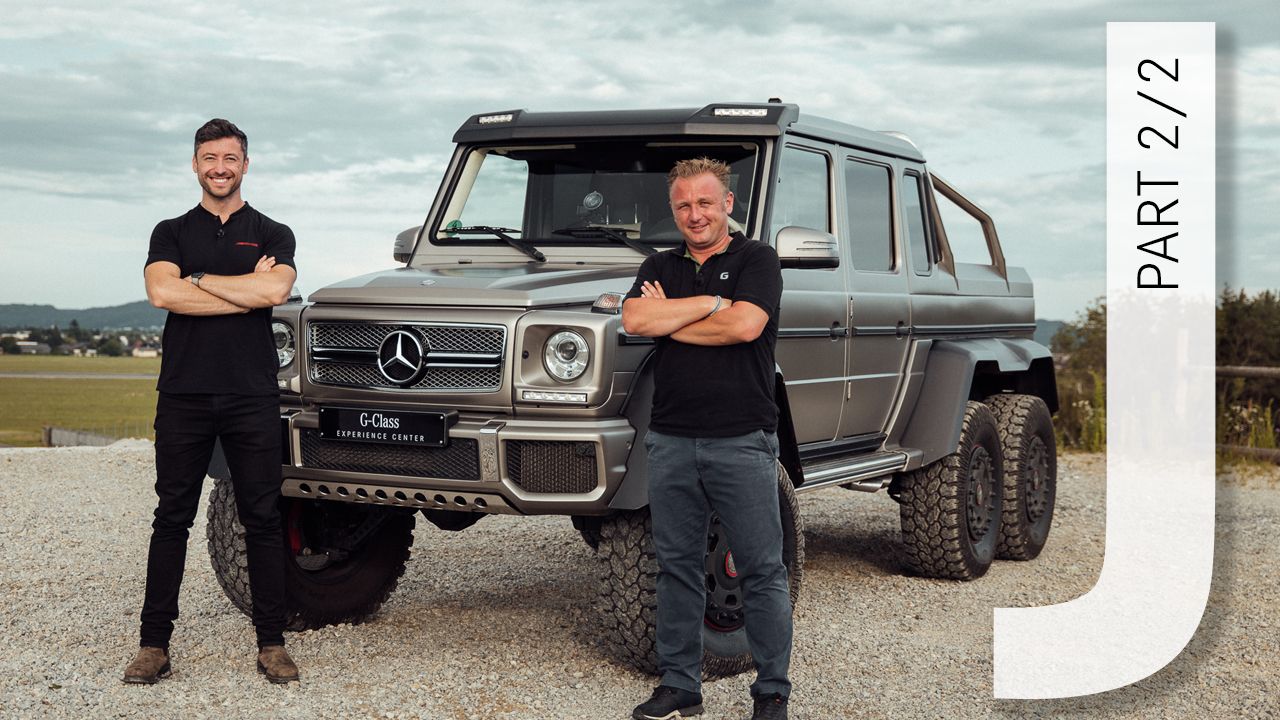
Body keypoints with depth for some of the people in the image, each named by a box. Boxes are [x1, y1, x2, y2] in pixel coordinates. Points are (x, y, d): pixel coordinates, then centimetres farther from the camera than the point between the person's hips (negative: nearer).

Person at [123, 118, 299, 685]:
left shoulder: (273, 235, 9)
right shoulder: (171, 233, 11)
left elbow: (274, 289, -12)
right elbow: (162, 293, -9)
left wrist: (197, 279, -7)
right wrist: (246, 289, -9)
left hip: (252, 397, -1)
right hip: (184, 394, 1)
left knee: (262, 520, 2)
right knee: (171, 519, 3)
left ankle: (271, 644, 8)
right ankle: (154, 644, 8)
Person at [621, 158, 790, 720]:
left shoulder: (756, 261, 2)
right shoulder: (661, 267, 14)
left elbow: (745, 325, -15)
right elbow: (634, 319, -5)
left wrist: (667, 317, -5)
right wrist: (714, 302, -9)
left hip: (742, 441, -4)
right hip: (671, 441, 4)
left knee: (761, 571, 1)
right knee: (676, 567, 9)